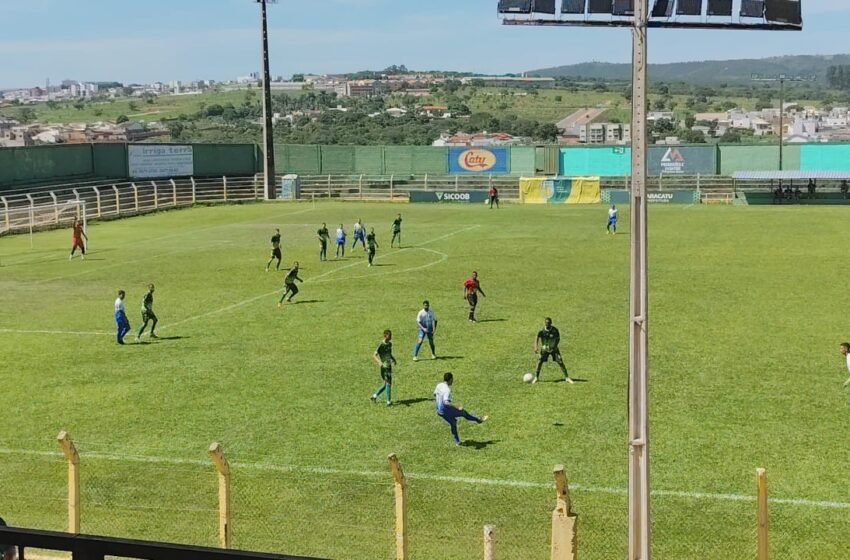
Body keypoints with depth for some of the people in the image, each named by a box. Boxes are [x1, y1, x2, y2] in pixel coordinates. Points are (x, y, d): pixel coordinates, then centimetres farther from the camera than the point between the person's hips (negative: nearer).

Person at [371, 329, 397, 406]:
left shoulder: (390, 344, 9)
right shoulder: (381, 345, -15)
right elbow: (374, 355, -19)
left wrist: (393, 359, 7)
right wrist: (379, 362, -35)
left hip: (389, 366, 8)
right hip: (384, 366, -8)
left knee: (386, 384, 13)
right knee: (388, 383, -6)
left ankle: (374, 396, 27)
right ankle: (389, 402, 1)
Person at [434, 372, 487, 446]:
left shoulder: (439, 385, 0)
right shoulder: (447, 390, -27)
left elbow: (435, 395, 17)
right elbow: (446, 402, -38)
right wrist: (457, 407, -40)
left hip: (439, 411, 8)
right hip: (446, 411, -8)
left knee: (453, 423, 24)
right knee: (463, 413, 10)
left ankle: (457, 441, 32)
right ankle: (479, 420, 28)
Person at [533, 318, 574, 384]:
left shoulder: (555, 330, -18)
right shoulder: (542, 330, -18)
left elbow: (558, 339, -4)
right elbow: (537, 338, -19)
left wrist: (554, 347, -14)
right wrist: (536, 347, -34)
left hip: (554, 349, 0)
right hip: (544, 349, 0)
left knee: (560, 362, -6)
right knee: (540, 362, -9)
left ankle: (567, 377, 5)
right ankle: (536, 378, 8)